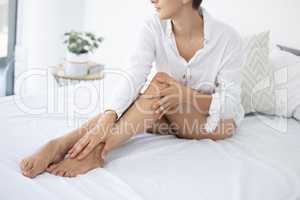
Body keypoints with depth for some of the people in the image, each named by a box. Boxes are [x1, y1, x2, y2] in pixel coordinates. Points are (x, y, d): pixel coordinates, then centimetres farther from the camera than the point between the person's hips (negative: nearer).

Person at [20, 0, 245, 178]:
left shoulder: (227, 37, -21)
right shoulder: (153, 29, -13)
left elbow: (231, 102, -20)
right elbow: (133, 78, -26)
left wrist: (187, 95, -38)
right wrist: (106, 120, -43)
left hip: (217, 119, -3)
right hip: (171, 116, 3)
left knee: (161, 82, -31)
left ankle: (96, 152, -39)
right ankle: (59, 145, -41)